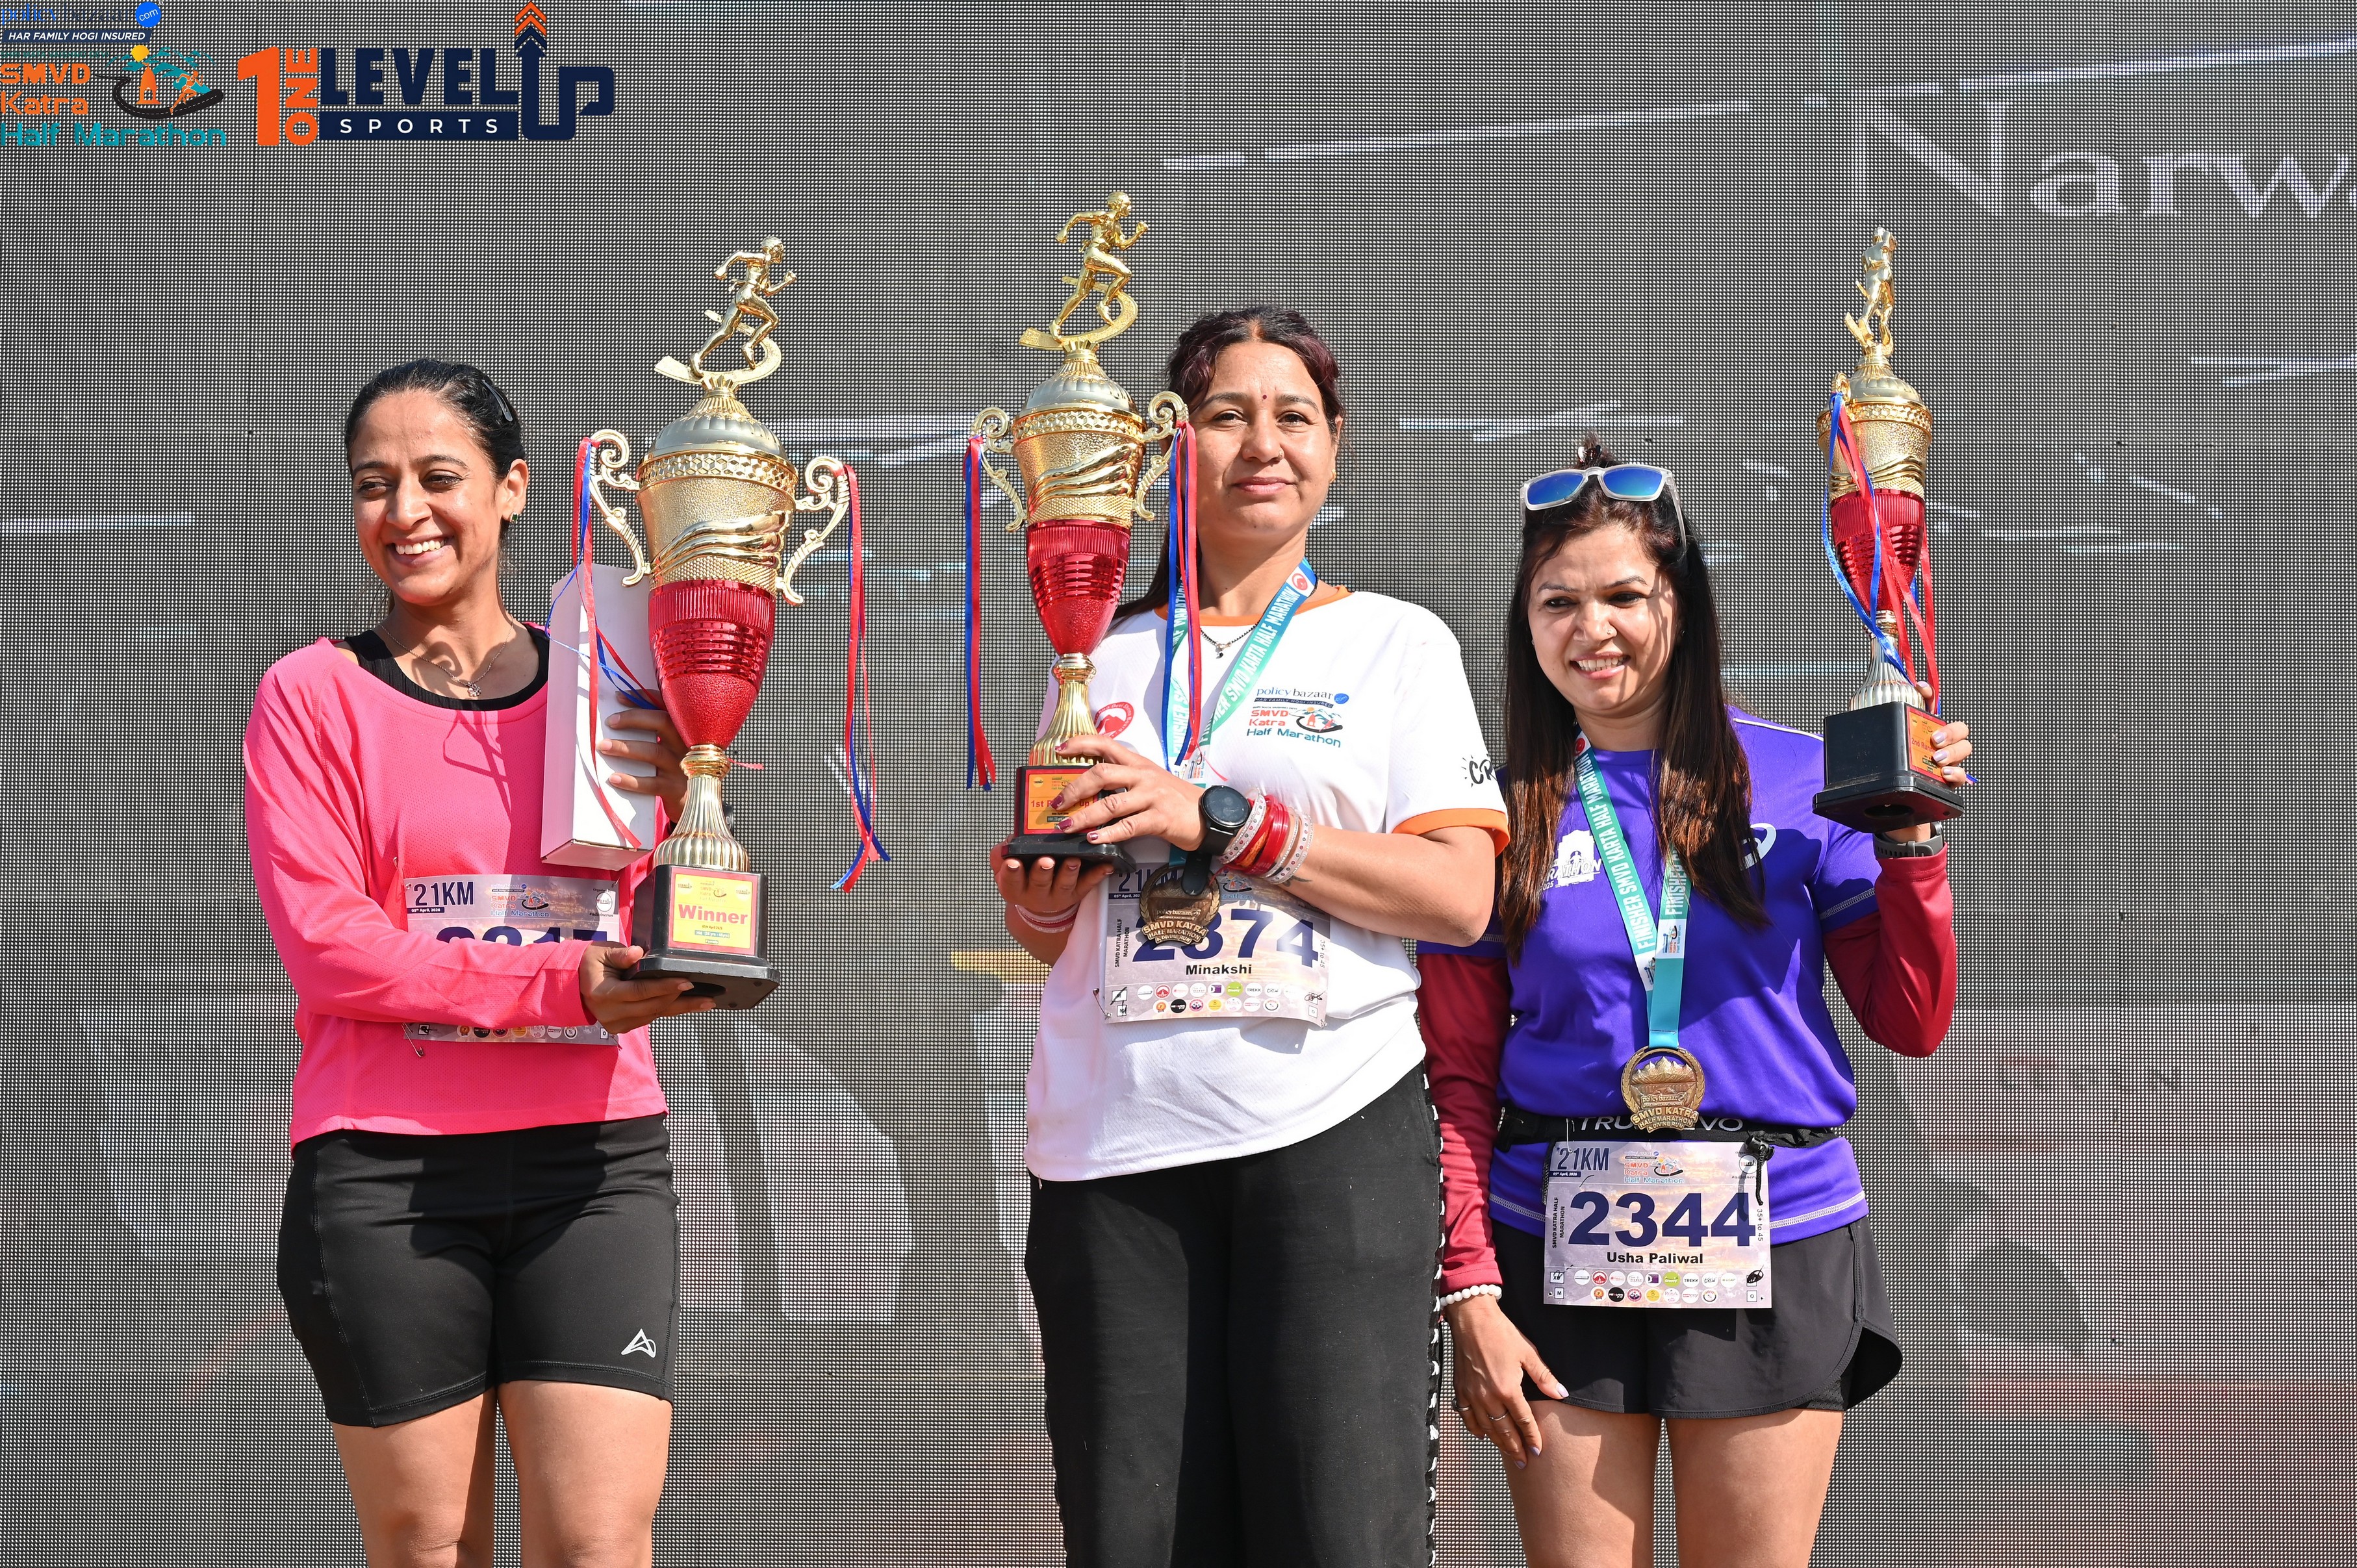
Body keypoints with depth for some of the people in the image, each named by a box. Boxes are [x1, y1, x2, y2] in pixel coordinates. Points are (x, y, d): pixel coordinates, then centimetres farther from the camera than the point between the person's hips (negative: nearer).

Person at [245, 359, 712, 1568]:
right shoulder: (313, 693, 4)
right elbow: (327, 946, -7)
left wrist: (685, 808, -10)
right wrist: (557, 981, -16)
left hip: (597, 1161, 1)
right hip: (386, 1175, -1)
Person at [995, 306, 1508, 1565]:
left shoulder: (1396, 642, 8)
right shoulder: (1103, 652, 16)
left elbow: (1460, 896, -5)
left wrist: (1220, 820, -13)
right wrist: (1037, 891, -4)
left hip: (1335, 1128, -2)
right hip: (1112, 1137, 3)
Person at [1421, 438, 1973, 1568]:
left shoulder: (1797, 781, 2)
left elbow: (1911, 1026, 5)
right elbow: (1458, 1078, 2)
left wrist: (1909, 840, -7)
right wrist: (1468, 1288, -5)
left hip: (1776, 1245, 0)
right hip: (1560, 1257, 0)